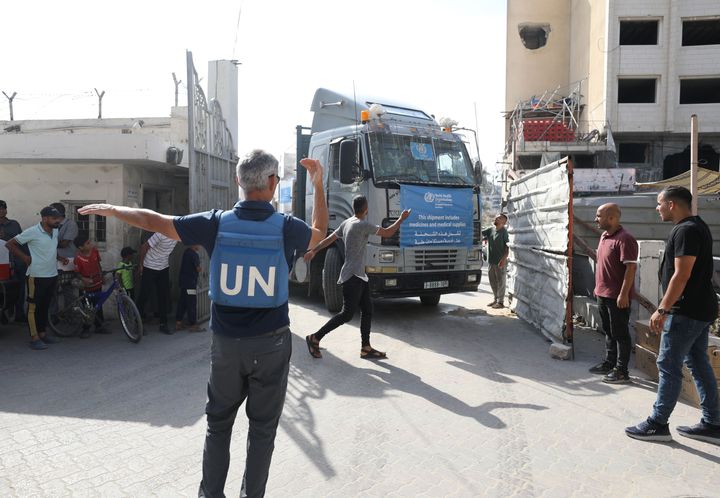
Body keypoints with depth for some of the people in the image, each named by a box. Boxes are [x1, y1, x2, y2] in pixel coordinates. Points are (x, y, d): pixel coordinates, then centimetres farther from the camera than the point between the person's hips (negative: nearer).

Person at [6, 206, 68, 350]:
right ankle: (34, 338, 6)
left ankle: (42, 333, 26)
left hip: (52, 275, 7)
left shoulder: (55, 231, 8)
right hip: (36, 277, -7)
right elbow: (10, 244, -6)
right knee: (34, 307, 1)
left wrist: (59, 257, 8)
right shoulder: (32, 232, -13)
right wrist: (25, 257, -9)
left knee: (45, 306, 16)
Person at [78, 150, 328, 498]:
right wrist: (318, 186, 17)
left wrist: (110, 209, 18)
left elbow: (154, 221, 1)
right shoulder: (286, 227, -12)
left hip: (226, 342, 2)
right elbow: (319, 234, 12)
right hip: (271, 344, -1)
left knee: (218, 423, 19)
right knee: (263, 427, 12)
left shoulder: (216, 223, -9)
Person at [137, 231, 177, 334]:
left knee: (164, 296, 6)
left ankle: (163, 324, 13)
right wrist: (141, 265, -11)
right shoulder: (162, 234, -28)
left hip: (164, 268, 6)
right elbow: (144, 247, -19)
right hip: (150, 268, -6)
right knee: (145, 295, 1)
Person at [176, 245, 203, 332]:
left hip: (183, 281, 9)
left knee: (182, 303, 13)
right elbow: (198, 269, -15)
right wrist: (201, 268, 6)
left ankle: (178, 323, 16)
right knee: (192, 304, -2)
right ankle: (192, 325, 3)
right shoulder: (194, 255, -17)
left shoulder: (186, 252, 11)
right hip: (191, 283, -9)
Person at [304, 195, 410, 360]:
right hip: (352, 276, -10)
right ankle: (315, 338, 3)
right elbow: (388, 233, -13)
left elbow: (329, 238, 16)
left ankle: (366, 348, 12)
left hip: (359, 275, 10)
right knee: (347, 314, -6)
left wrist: (313, 251, 26)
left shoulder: (347, 223, 10)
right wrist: (401, 219, 2)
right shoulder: (363, 225, -17)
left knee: (367, 310, 8)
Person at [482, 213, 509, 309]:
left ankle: (500, 302, 9)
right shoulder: (490, 230, 8)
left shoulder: (504, 231, -11)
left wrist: (504, 259, -21)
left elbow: (508, 246, -14)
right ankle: (495, 299, 29)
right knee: (492, 281, 15)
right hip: (491, 261, 7)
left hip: (500, 262, -7)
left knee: (500, 282, 1)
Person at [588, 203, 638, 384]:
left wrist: (624, 294, -23)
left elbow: (631, 268, -21)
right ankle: (609, 363, 30)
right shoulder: (604, 236, 12)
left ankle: (621, 371, 8)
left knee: (620, 333, 0)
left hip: (617, 296, -9)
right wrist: (598, 286, 21)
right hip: (603, 294, 9)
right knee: (608, 331, 18)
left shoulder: (624, 239, -18)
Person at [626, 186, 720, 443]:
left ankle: (658, 424, 5)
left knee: (669, 366, -3)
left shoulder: (686, 231, -17)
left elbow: (681, 275, -23)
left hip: (686, 312, -10)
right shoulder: (697, 227, 15)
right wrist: (668, 308, 21)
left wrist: (662, 309, -20)